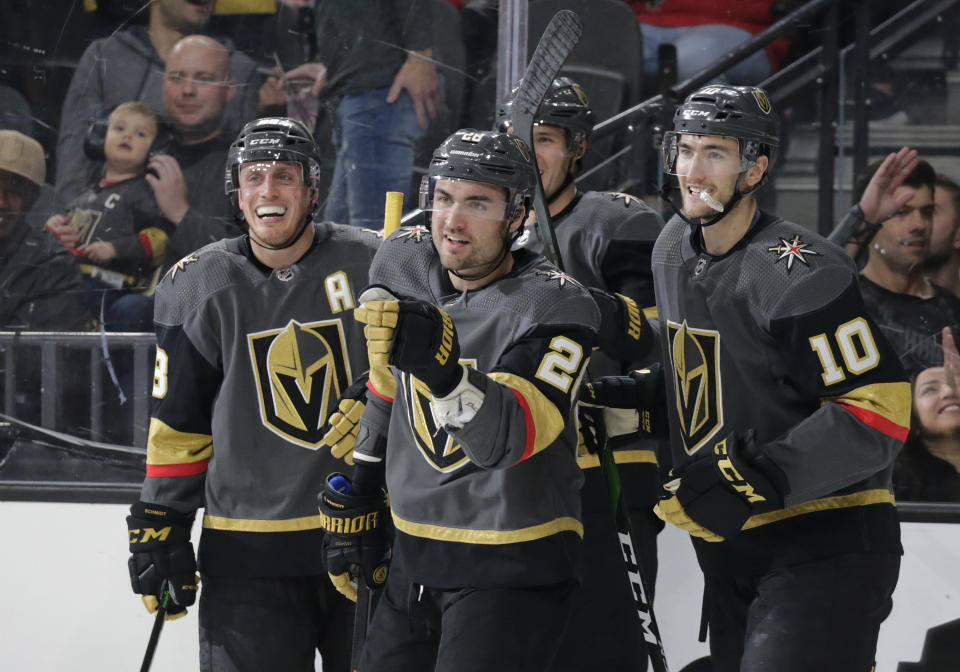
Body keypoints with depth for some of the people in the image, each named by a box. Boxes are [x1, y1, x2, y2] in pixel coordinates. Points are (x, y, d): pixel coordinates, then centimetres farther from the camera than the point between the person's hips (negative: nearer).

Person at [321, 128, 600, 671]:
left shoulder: (556, 306, -17)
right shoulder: (403, 264, 2)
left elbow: (508, 440, -30)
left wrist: (442, 368, -46)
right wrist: (357, 498, 22)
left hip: (515, 570, -6)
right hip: (414, 560, 7)